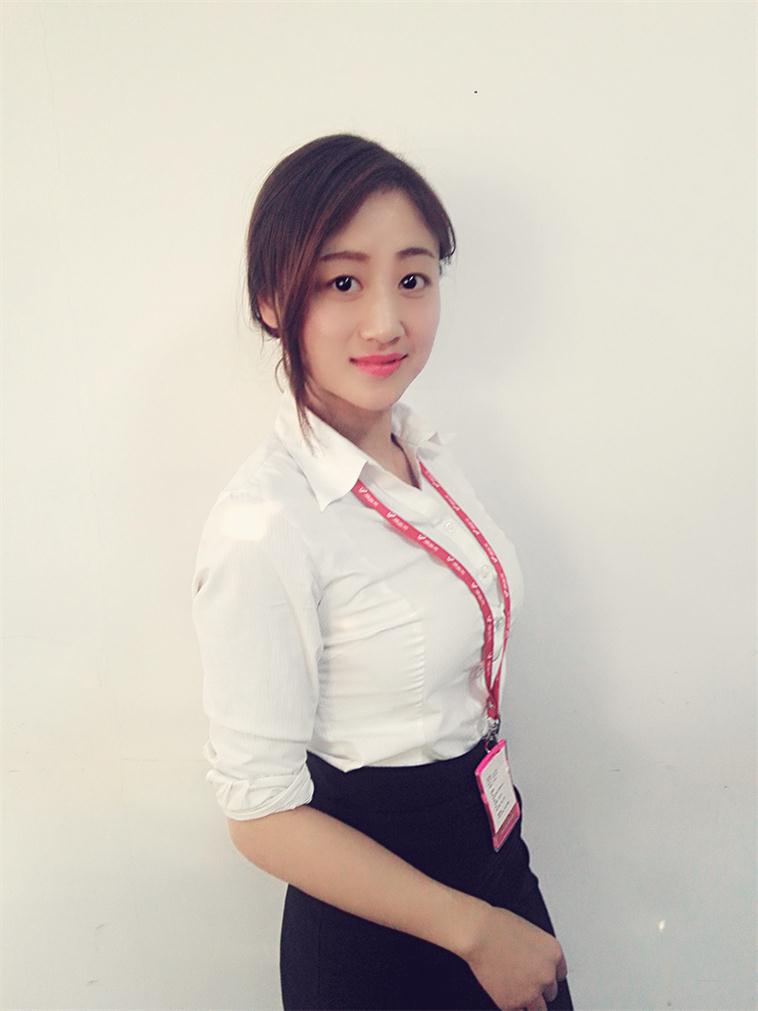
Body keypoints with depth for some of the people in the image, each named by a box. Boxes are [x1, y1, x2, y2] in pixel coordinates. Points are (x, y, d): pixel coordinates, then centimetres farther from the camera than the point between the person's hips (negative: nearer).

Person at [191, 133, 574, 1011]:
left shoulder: (427, 450, -4)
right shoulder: (263, 525, -28)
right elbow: (261, 814, -22)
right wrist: (475, 929, -14)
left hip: (492, 840, 7)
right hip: (378, 913, -6)